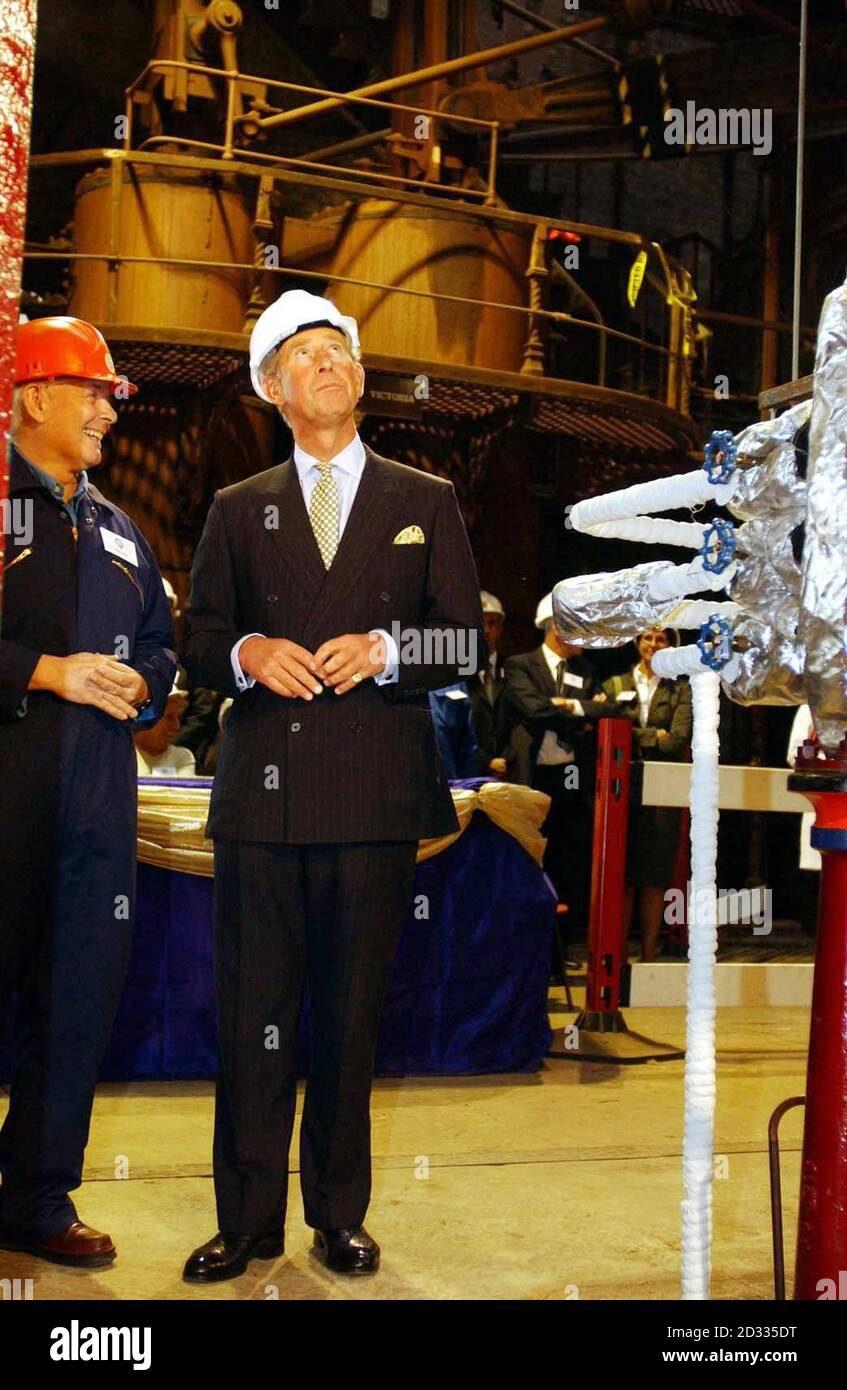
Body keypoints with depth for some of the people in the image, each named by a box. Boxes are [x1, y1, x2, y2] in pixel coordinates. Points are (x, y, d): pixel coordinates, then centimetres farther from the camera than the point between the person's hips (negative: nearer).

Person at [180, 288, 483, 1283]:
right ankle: (247, 1222, 16)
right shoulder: (238, 510, 14)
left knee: (352, 1015, 6)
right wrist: (248, 653, -9)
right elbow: (197, 644, 12)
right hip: (260, 792, 1)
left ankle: (339, 1216, 21)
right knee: (252, 1014, 3)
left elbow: (465, 642, 7)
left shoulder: (425, 503, 12)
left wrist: (384, 651, -11)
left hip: (374, 795, -1)